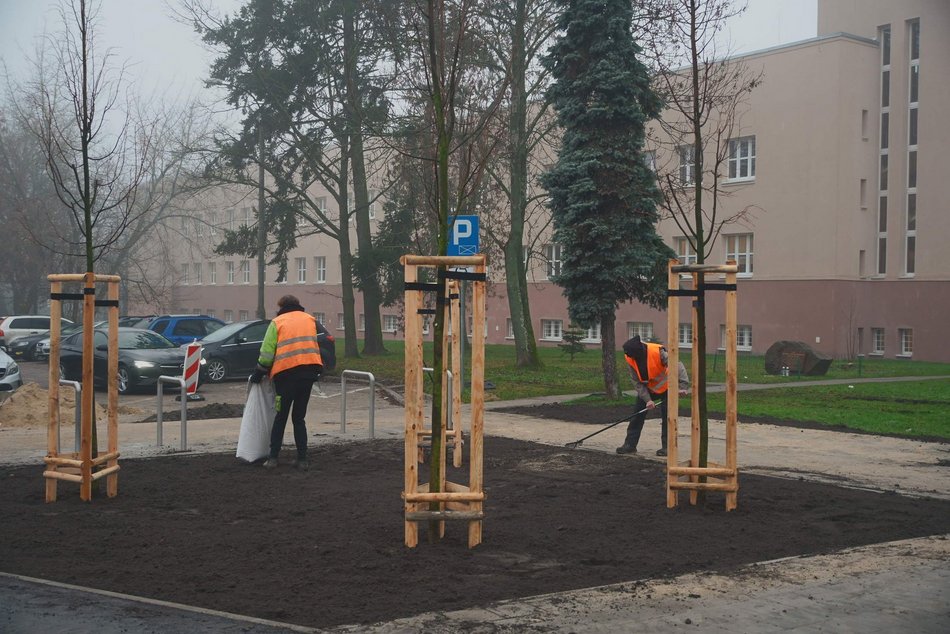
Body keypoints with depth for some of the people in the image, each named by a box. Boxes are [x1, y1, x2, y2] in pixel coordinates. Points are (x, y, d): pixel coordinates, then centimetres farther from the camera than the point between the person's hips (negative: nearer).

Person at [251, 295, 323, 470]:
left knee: (280, 418, 10)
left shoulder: (277, 322, 4)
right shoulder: (310, 319, 15)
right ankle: (302, 459, 7)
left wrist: (258, 374, 10)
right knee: (299, 418, 13)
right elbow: (310, 344, 14)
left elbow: (267, 353, -1)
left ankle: (273, 458, 6)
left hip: (286, 373, -3)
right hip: (310, 370, 3)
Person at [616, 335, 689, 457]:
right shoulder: (630, 358, -18)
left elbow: (678, 366, -32)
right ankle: (630, 444, 5)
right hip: (648, 388, 4)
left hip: (666, 387, -4)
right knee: (638, 414, -1)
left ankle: (667, 446, 4)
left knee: (667, 416, -6)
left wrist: (683, 387, -41)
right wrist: (647, 399, -21)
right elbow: (637, 382, -12)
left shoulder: (658, 352, -33)